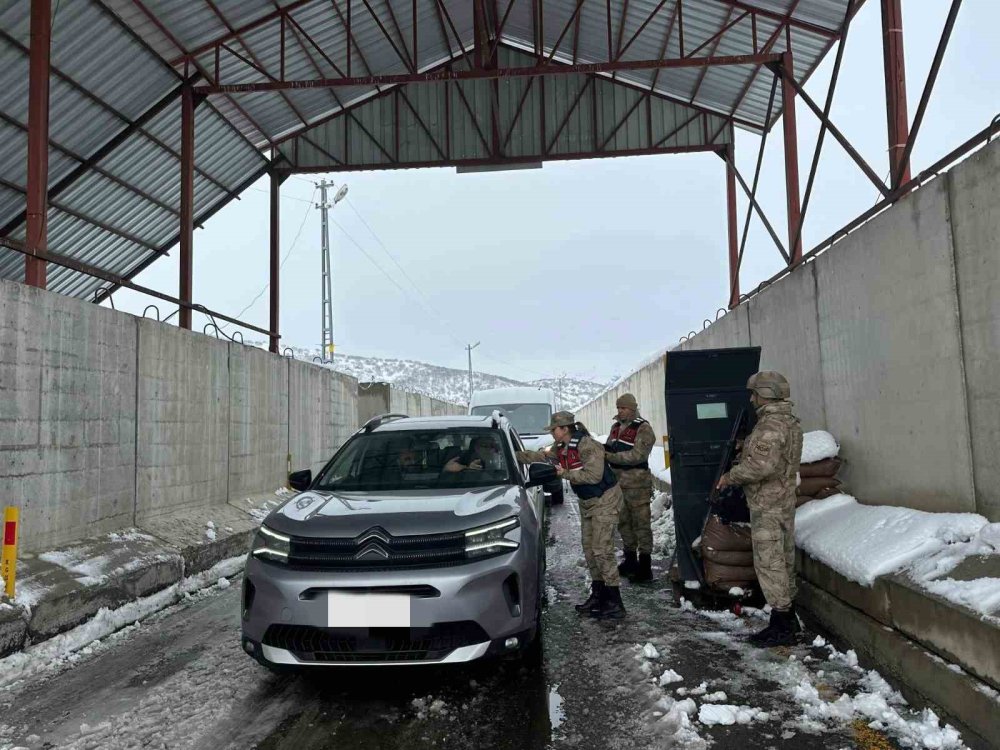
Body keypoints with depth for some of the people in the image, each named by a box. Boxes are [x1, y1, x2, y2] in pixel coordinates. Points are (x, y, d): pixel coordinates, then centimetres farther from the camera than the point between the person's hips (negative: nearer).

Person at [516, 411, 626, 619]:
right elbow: (539, 455, 9)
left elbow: (594, 475, -29)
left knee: (602, 551, -11)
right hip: (586, 501, 9)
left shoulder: (587, 446, -24)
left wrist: (566, 474, -23)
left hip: (604, 500, -9)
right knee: (589, 549, 13)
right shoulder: (560, 448, 3)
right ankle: (598, 596, 25)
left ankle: (615, 603, -5)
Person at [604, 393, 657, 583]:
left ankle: (645, 566, 3)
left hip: (637, 485, -8)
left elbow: (637, 455, -21)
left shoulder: (643, 429, -11)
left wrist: (609, 456, -24)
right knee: (624, 523, 17)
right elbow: (609, 449, 18)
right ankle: (630, 560, 30)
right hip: (617, 483, 8)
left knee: (641, 524, -3)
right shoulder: (616, 427, 13)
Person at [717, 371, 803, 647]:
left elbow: (763, 465, -30)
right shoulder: (790, 422, 13)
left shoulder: (770, 425, -20)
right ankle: (789, 617, 27)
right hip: (785, 501, 10)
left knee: (769, 562, -4)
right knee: (784, 559, 17)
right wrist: (746, 451, 14)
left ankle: (781, 626, 2)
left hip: (767, 505, -10)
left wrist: (730, 475, -17)